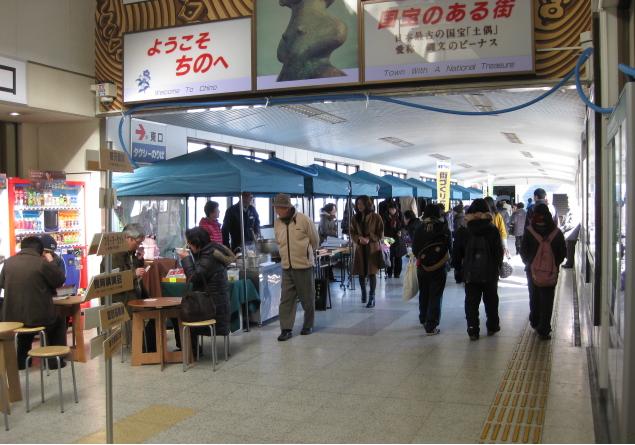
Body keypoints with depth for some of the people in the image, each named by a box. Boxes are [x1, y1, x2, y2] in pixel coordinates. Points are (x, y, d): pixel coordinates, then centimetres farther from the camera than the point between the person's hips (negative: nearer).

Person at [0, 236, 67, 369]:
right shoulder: (43, 263, -12)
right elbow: (60, 280, 1)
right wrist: (50, 262, 12)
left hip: (12, 318, 4)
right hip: (39, 317, -4)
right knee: (58, 320, 28)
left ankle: (21, 360, 41)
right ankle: (55, 359, 28)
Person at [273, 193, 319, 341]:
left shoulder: (304, 219, -11)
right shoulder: (277, 223, 3)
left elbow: (315, 241, 0)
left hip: (304, 265, -4)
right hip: (286, 267, 4)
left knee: (307, 298, 9)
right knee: (286, 299, 1)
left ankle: (308, 325, 24)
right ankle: (286, 329, 6)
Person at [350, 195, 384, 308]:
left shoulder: (376, 217, -5)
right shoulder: (355, 218, 5)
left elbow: (380, 234, -2)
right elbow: (352, 233, 8)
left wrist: (369, 239, -17)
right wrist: (359, 239, -12)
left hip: (373, 249, -3)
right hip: (360, 249, 3)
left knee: (372, 273, -5)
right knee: (361, 273, 7)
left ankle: (372, 298, 2)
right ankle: (363, 293, 31)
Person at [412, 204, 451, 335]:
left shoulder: (420, 229, -6)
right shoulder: (444, 229, -10)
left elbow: (414, 249, -1)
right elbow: (450, 248, -2)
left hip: (422, 267, 3)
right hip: (439, 268, -3)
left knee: (423, 294, 19)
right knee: (435, 296, 2)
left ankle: (423, 319, 36)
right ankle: (431, 326, 0)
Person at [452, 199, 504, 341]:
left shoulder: (463, 232, -4)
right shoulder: (493, 230, -7)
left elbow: (456, 253, -1)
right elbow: (499, 252, -4)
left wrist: (459, 268, 11)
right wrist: (498, 267, 11)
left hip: (470, 273, 0)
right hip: (490, 272, 0)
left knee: (471, 302, 5)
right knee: (491, 300, 17)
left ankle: (473, 330, 2)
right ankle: (492, 326, 27)